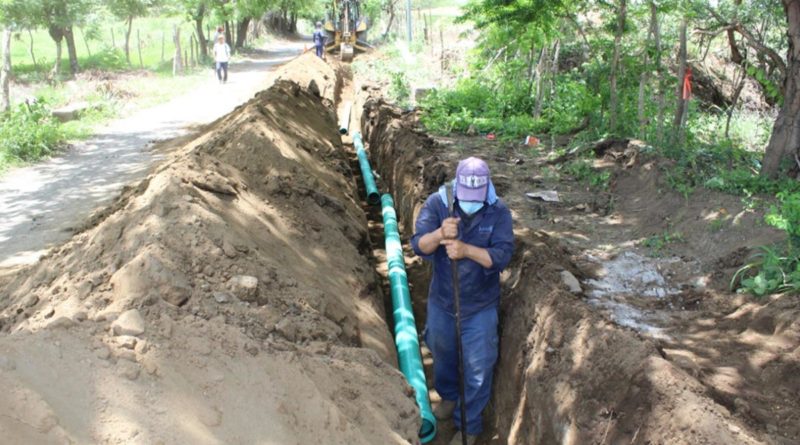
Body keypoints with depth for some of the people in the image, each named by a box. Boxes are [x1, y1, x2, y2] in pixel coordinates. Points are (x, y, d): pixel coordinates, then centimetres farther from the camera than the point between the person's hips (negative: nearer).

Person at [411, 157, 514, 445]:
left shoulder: (498, 212, -17)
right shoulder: (437, 203, -15)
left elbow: (501, 257, -24)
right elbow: (418, 246, -23)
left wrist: (466, 249, -39)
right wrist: (439, 234, -44)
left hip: (481, 305, -2)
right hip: (441, 300, 2)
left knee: (478, 367, 7)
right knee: (443, 354, 24)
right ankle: (449, 396, 53)